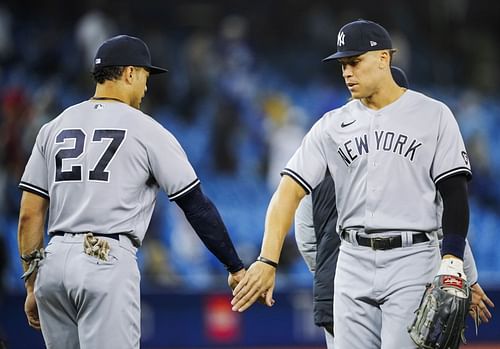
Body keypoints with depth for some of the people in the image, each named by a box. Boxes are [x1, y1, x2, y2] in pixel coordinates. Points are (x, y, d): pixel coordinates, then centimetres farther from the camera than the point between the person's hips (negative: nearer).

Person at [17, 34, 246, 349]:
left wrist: (32, 285, 15)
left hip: (53, 263, 5)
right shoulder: (147, 130, 2)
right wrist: (236, 267, 7)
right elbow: (196, 205, 1)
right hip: (108, 262, -5)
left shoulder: (54, 128, 14)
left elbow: (30, 214, 11)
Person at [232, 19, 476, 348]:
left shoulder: (433, 115, 0)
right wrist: (268, 261, -13)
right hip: (354, 263, 4)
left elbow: (454, 194, -2)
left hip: (412, 262, -4)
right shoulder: (333, 125, 8)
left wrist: (451, 265, -15)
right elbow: (290, 190, 0)